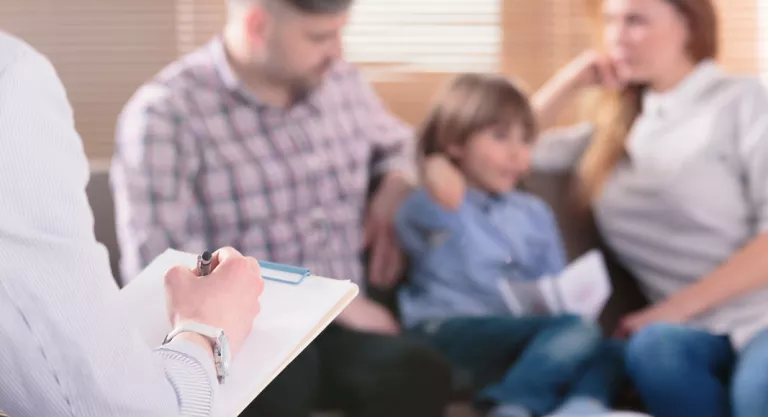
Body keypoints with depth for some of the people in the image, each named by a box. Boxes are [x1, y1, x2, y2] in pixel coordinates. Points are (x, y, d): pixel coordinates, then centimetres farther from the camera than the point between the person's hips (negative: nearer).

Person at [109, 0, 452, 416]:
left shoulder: (342, 83, 10)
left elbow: (398, 143, 33)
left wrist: (394, 192, 8)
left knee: (418, 371, -31)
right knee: (280, 359, -41)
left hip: (336, 327, 5)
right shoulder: (166, 114, -9)